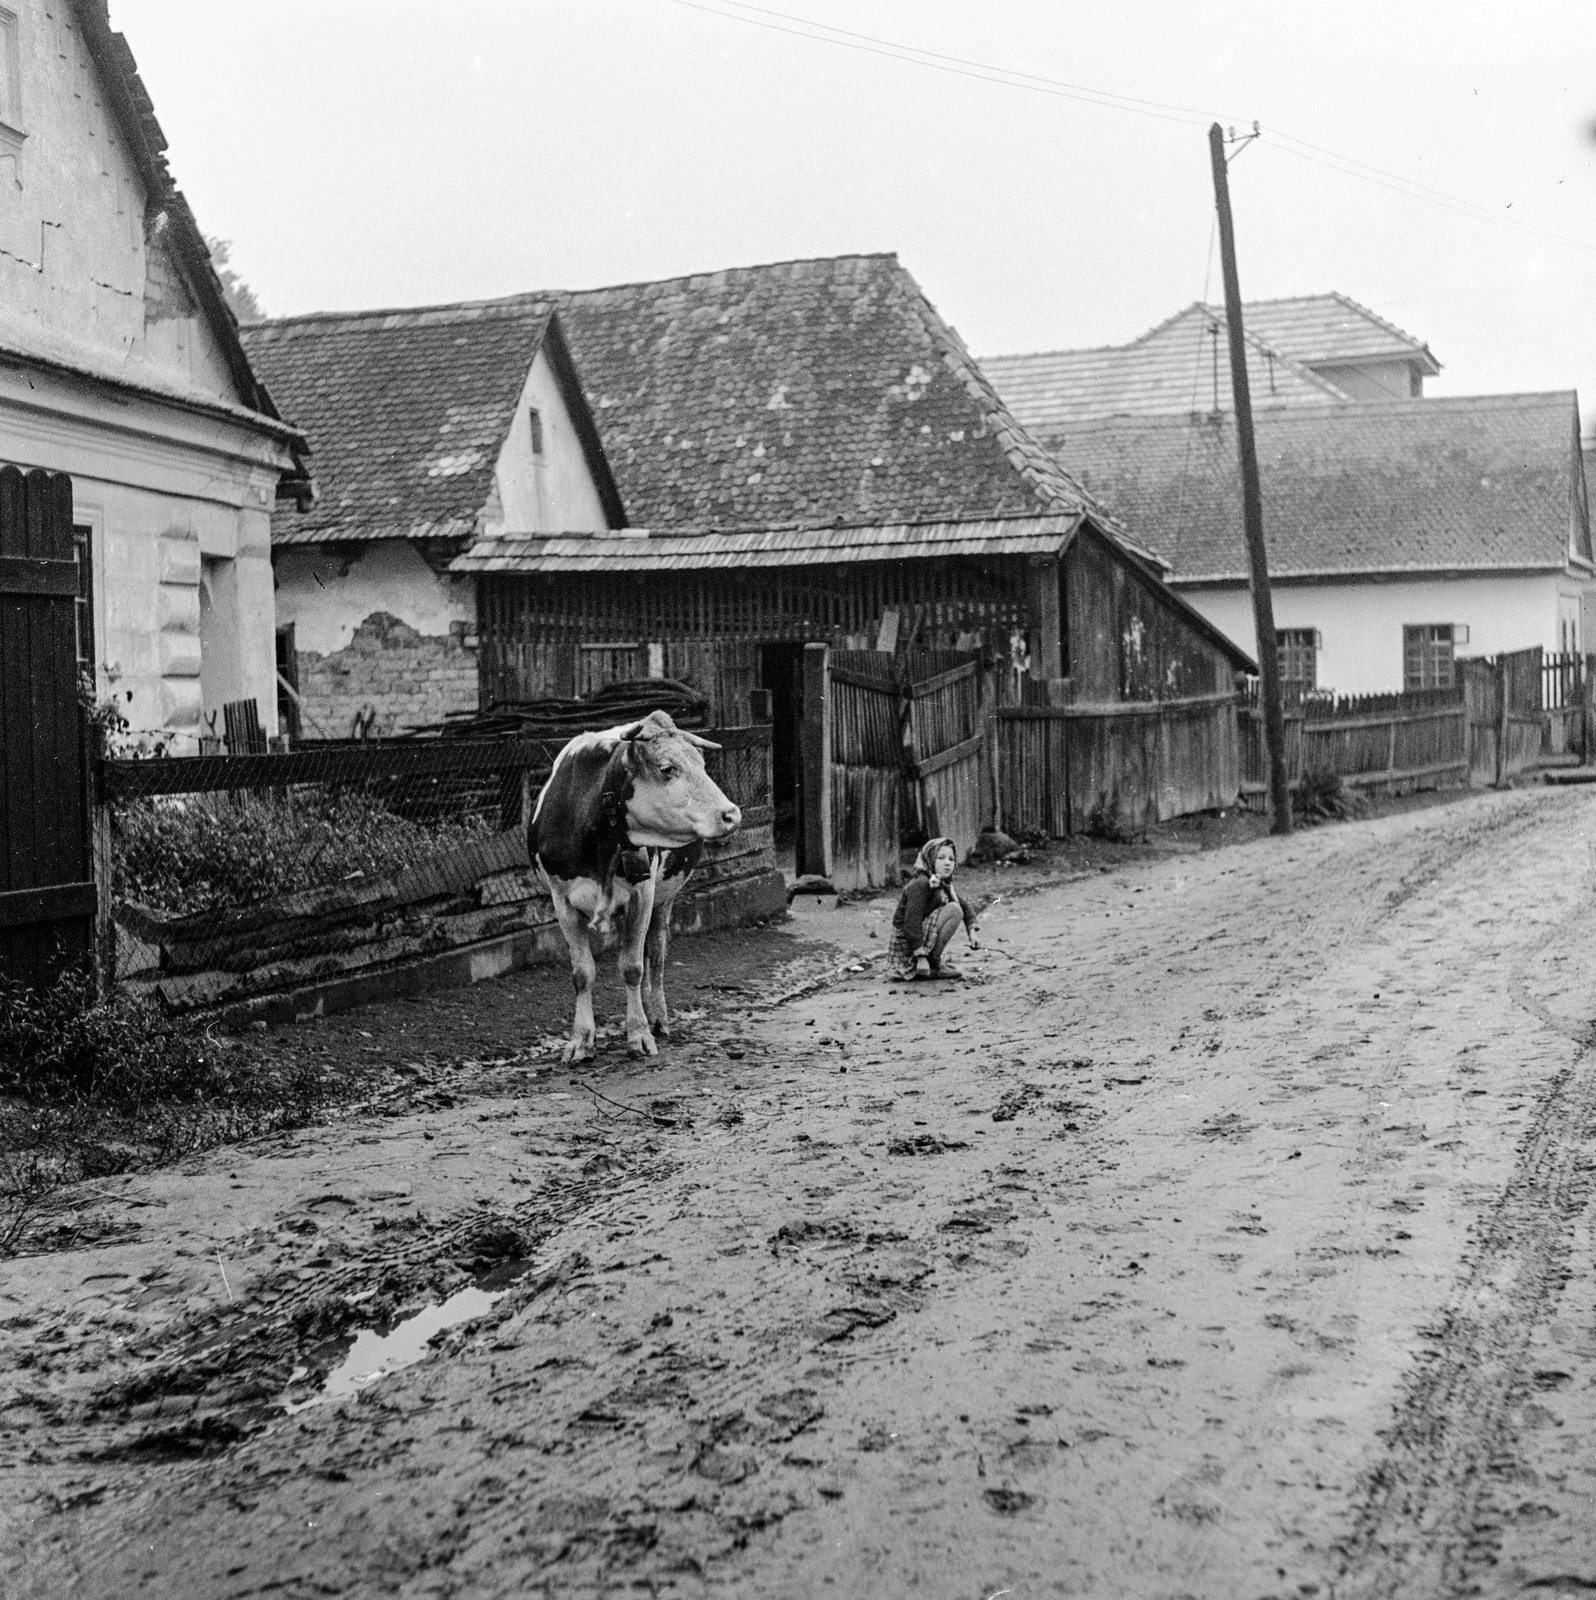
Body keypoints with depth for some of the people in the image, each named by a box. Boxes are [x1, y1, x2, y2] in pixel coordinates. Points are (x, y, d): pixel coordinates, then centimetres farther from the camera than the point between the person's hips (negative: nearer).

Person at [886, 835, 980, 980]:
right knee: (954, 910, -16)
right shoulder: (920, 884, -20)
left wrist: (972, 932, 7)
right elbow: (911, 922, -25)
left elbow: (966, 907, 22)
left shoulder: (944, 885, 9)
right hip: (907, 944, -9)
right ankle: (933, 962, -11)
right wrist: (921, 957, -27)